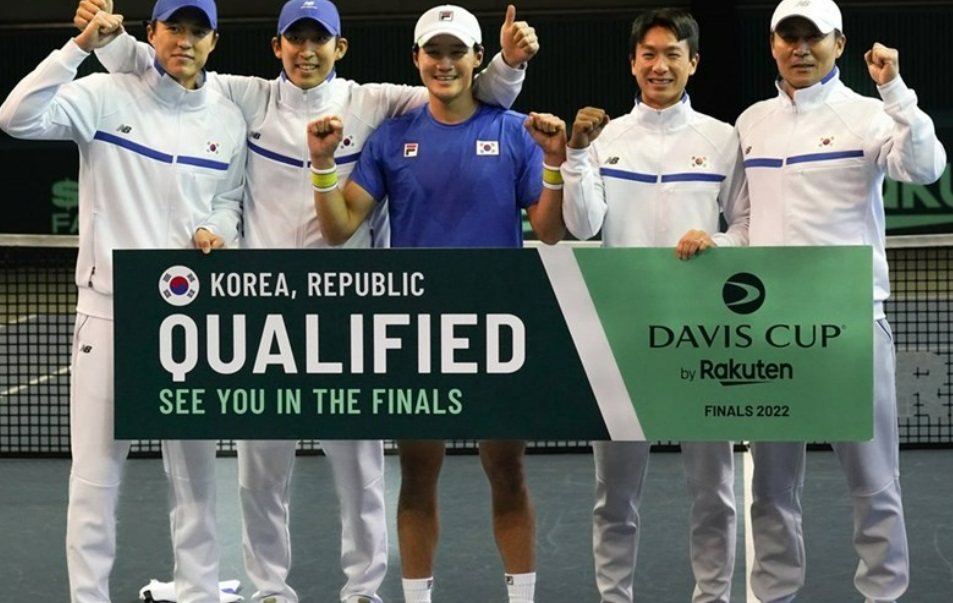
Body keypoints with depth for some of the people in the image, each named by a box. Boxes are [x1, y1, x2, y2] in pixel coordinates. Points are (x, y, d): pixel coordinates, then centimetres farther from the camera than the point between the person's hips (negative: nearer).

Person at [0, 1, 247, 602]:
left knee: (196, 468, 12)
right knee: (96, 472, 0)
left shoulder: (229, 119, 7)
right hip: (110, 310, -3)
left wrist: (217, 230, -5)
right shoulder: (107, 96, -5)